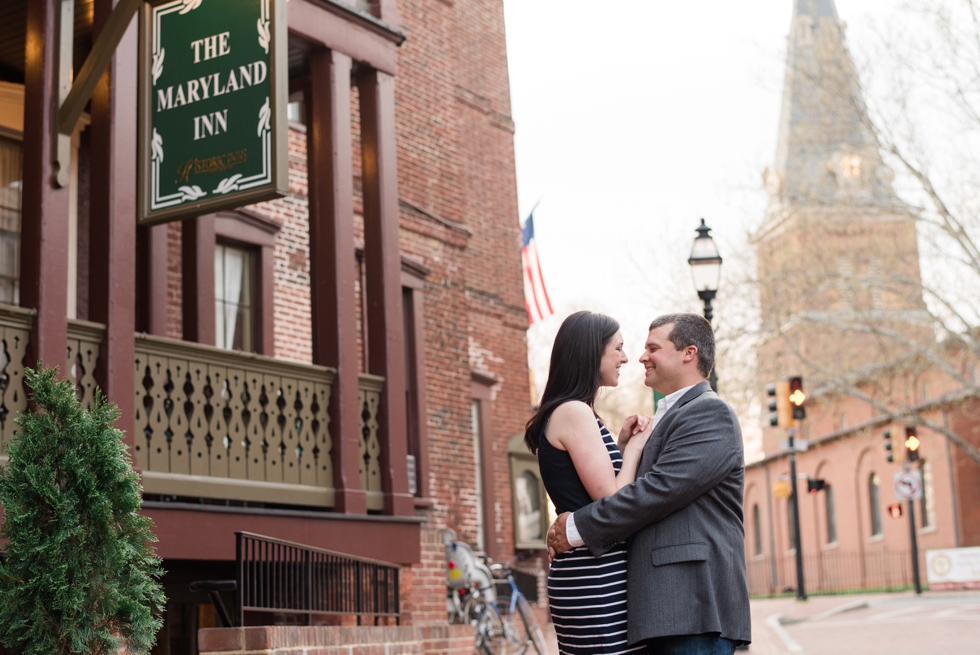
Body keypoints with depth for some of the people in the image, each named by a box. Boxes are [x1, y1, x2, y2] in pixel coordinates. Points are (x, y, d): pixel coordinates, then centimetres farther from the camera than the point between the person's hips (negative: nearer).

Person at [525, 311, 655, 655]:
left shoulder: (565, 413, 17)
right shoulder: (575, 412, -12)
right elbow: (611, 502, -16)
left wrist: (621, 444, 11)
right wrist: (633, 449, -2)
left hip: (582, 578, 10)